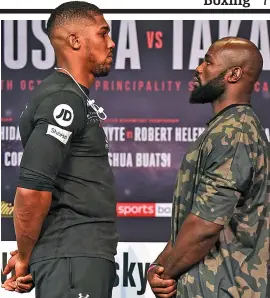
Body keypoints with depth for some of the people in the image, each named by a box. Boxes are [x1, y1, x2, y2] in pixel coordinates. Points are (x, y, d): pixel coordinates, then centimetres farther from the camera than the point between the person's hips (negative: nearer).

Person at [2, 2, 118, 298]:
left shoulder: (75, 97, 18)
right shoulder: (63, 98, -14)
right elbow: (32, 189, -23)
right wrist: (25, 257, -12)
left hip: (84, 254, 9)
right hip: (72, 256, -9)